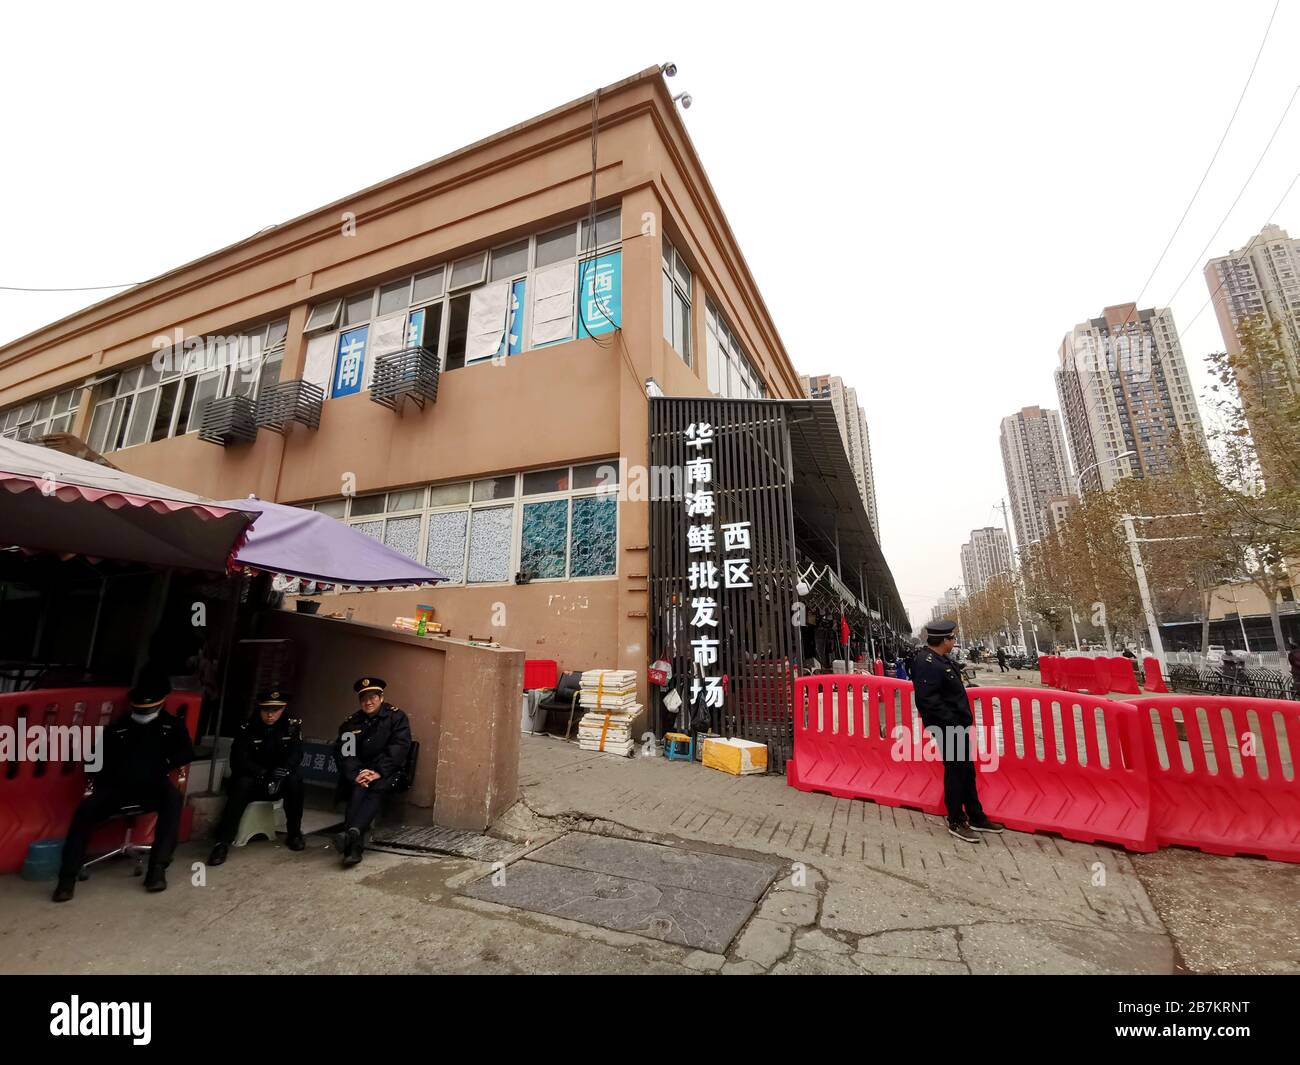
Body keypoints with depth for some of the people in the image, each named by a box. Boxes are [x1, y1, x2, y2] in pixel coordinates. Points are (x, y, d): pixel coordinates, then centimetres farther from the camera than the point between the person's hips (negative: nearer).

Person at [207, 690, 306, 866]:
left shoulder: (293, 725, -8)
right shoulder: (247, 729, -9)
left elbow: (295, 755, -18)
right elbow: (238, 761, -18)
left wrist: (281, 772, -38)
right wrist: (264, 773, -33)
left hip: (281, 782, 0)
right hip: (253, 782, 0)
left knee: (295, 777, -30)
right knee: (242, 783, -31)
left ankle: (294, 833, -14)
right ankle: (223, 842, -26)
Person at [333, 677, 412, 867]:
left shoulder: (396, 717, 0)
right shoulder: (351, 723, 12)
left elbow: (398, 749, -9)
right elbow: (343, 753, 1)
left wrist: (379, 772, -20)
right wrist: (356, 774, -17)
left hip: (388, 772, -2)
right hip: (359, 772, 2)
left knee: (377, 788, -32)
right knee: (359, 789, -29)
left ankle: (353, 831, -50)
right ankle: (354, 846, -39)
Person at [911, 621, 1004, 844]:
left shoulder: (942, 660, 11)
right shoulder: (926, 663, -22)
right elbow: (928, 700, -26)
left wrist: (964, 720, 11)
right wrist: (952, 721, -21)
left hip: (958, 725, 10)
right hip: (946, 727, -10)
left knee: (967, 770, 18)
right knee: (955, 771, 1)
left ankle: (976, 817, 33)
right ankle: (956, 822, 17)